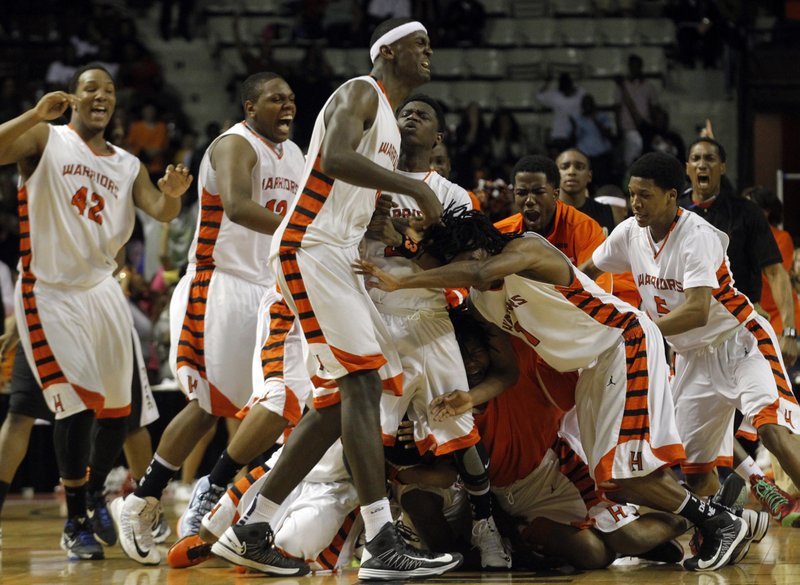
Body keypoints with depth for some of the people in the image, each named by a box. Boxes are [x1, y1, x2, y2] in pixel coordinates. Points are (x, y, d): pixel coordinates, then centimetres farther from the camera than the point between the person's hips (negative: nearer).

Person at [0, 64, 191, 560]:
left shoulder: (128, 165, 12)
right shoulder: (46, 139, -3)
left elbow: (161, 212, 0)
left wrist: (173, 194, -22)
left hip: (102, 290, 6)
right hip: (50, 293, -6)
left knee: (118, 408, 9)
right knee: (78, 406, -14)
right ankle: (75, 524, -3)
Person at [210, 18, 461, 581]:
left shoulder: (390, 123, 25)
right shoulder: (360, 94, -6)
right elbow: (335, 158, -27)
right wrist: (415, 186, -24)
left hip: (339, 258, 11)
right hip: (311, 249, -11)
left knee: (340, 397, 9)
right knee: (362, 380, -18)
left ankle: (253, 530, 15)